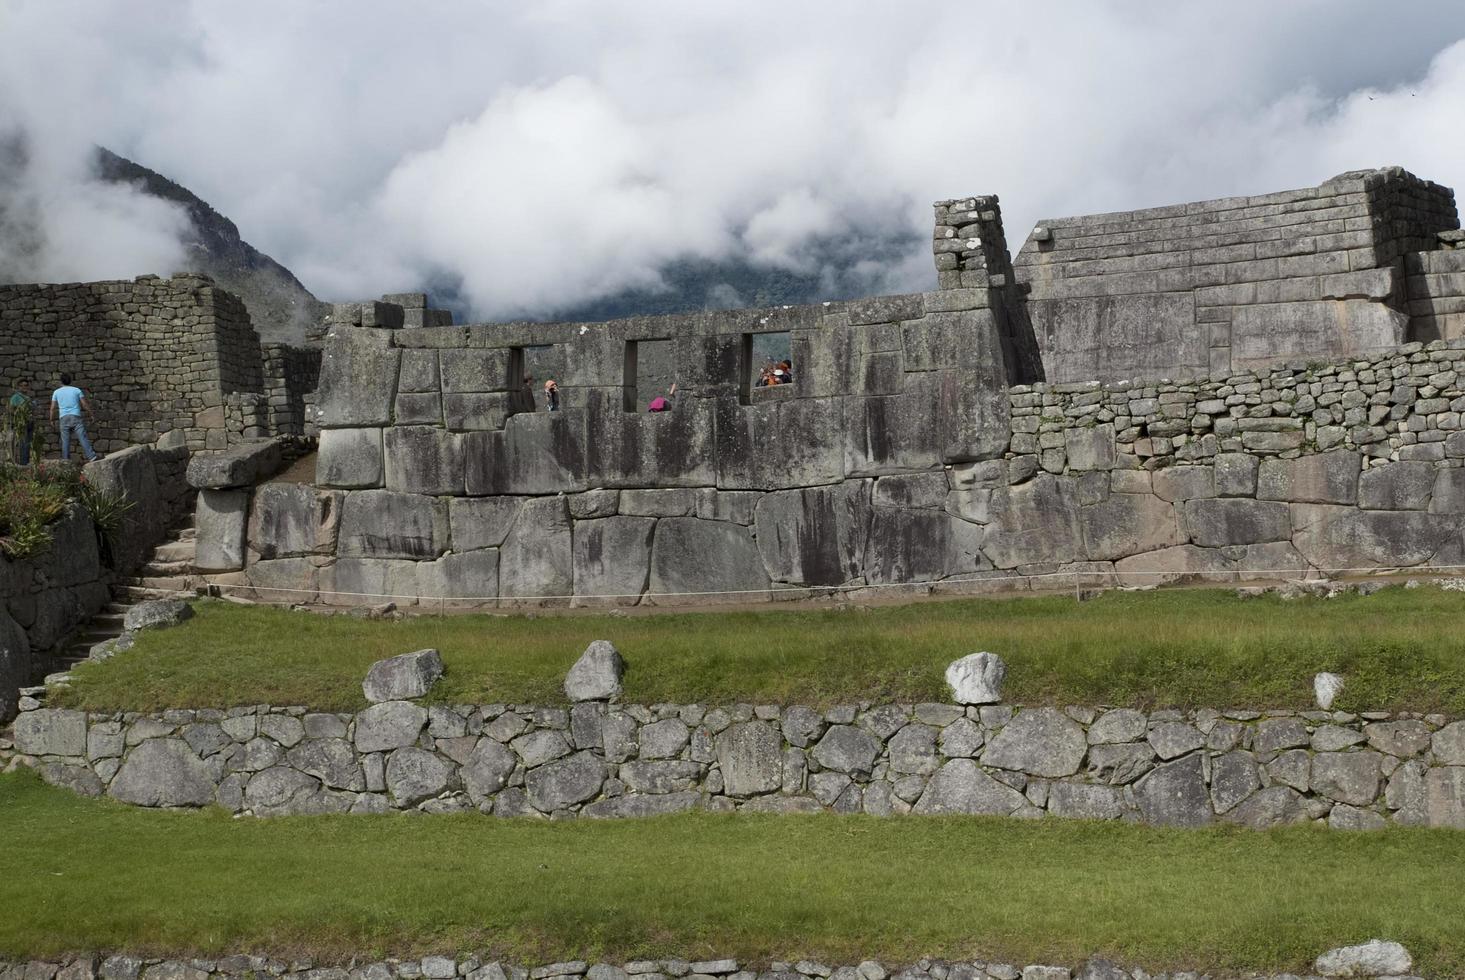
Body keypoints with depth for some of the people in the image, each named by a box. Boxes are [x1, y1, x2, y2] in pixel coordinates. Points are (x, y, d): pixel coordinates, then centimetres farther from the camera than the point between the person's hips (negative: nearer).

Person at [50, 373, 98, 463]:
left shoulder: (57, 392, 12)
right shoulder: (77, 390, 8)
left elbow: (53, 408, 11)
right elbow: (85, 404, 6)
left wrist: (52, 419, 23)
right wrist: (90, 413, 18)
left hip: (64, 418, 2)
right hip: (76, 417, -1)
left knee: (65, 441, 4)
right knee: (83, 438, -10)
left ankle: (65, 459, 0)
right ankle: (92, 457, -20)